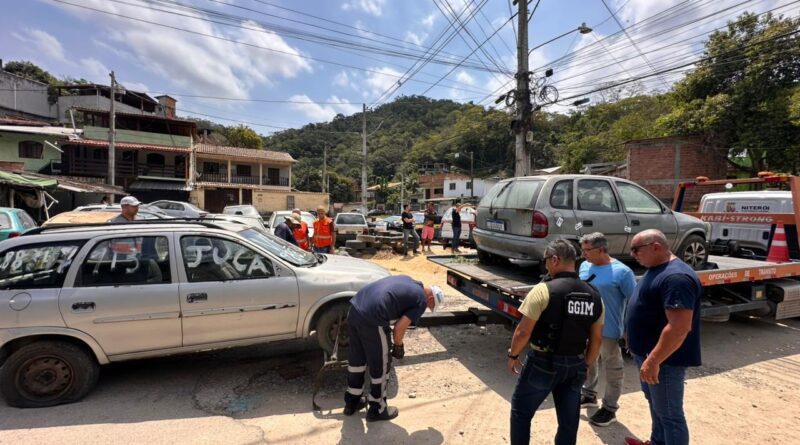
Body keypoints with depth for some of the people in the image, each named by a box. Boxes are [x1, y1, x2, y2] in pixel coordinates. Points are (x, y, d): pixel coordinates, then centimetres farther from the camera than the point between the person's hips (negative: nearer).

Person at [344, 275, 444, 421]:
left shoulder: (407, 280, 24)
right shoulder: (421, 300, 2)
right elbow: (400, 327, -4)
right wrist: (398, 345, 15)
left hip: (355, 307, 8)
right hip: (372, 319, -8)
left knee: (356, 359, 25)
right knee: (379, 366, 14)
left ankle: (351, 402, 42)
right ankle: (377, 409, 33)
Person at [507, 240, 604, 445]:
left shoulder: (543, 290, -19)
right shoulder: (594, 295, 0)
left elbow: (524, 331, -18)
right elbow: (597, 339, 7)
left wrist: (513, 354, -2)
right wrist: (584, 365, 19)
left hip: (543, 362, -5)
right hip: (575, 365, 6)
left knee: (520, 412, 14)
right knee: (569, 420, 19)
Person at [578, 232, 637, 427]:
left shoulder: (622, 272, -17)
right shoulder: (584, 266, 2)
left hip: (608, 331, -6)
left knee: (611, 371, 10)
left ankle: (609, 409, 26)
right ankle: (589, 395, 41)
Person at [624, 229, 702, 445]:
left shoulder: (676, 277, -25)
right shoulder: (656, 269, 8)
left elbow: (679, 328, -30)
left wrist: (653, 360, -28)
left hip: (665, 359, -10)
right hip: (647, 354, 10)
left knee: (669, 413, 6)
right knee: (655, 404, 25)